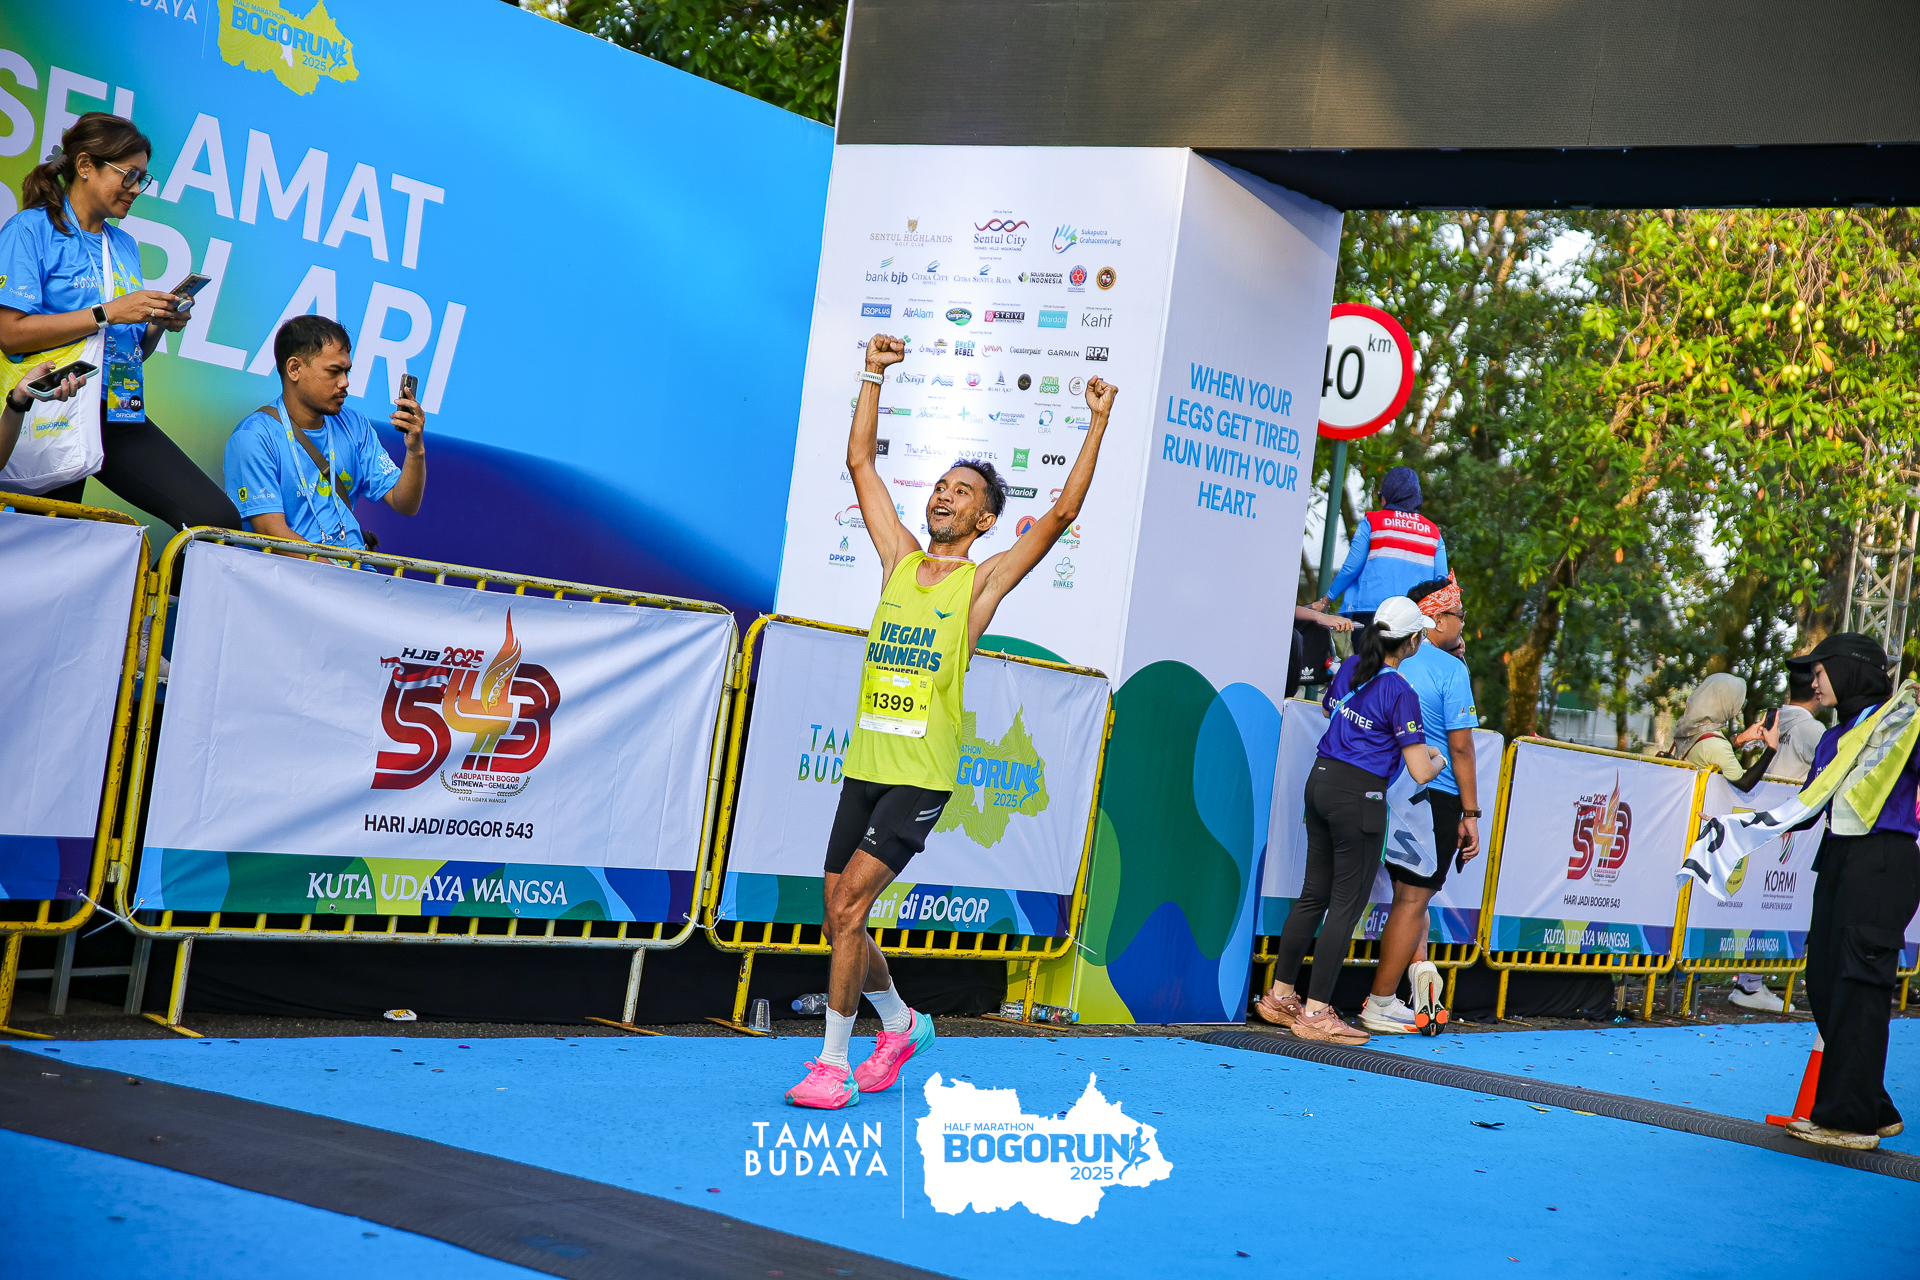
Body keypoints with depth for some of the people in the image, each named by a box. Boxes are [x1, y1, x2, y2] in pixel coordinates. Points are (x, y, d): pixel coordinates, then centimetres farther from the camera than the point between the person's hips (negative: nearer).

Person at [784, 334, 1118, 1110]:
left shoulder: (985, 579, 1)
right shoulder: (900, 558, 12)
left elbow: (1063, 512, -6)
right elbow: (860, 463, 16)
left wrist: (1098, 425, -7)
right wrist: (874, 377, 14)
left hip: (922, 777, -5)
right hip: (864, 765, 5)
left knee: (850, 903, -16)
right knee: (841, 919, 9)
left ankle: (834, 1063, -9)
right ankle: (901, 1024, 34)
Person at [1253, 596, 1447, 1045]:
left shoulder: (1350, 668, 5)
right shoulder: (1400, 693, -16)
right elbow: (1420, 772, -16)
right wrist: (1438, 758, 5)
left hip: (1321, 781, 8)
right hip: (1359, 795, -8)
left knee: (1314, 894, 16)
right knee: (1347, 905, -1)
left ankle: (1280, 995, 22)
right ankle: (1315, 1012, 1)